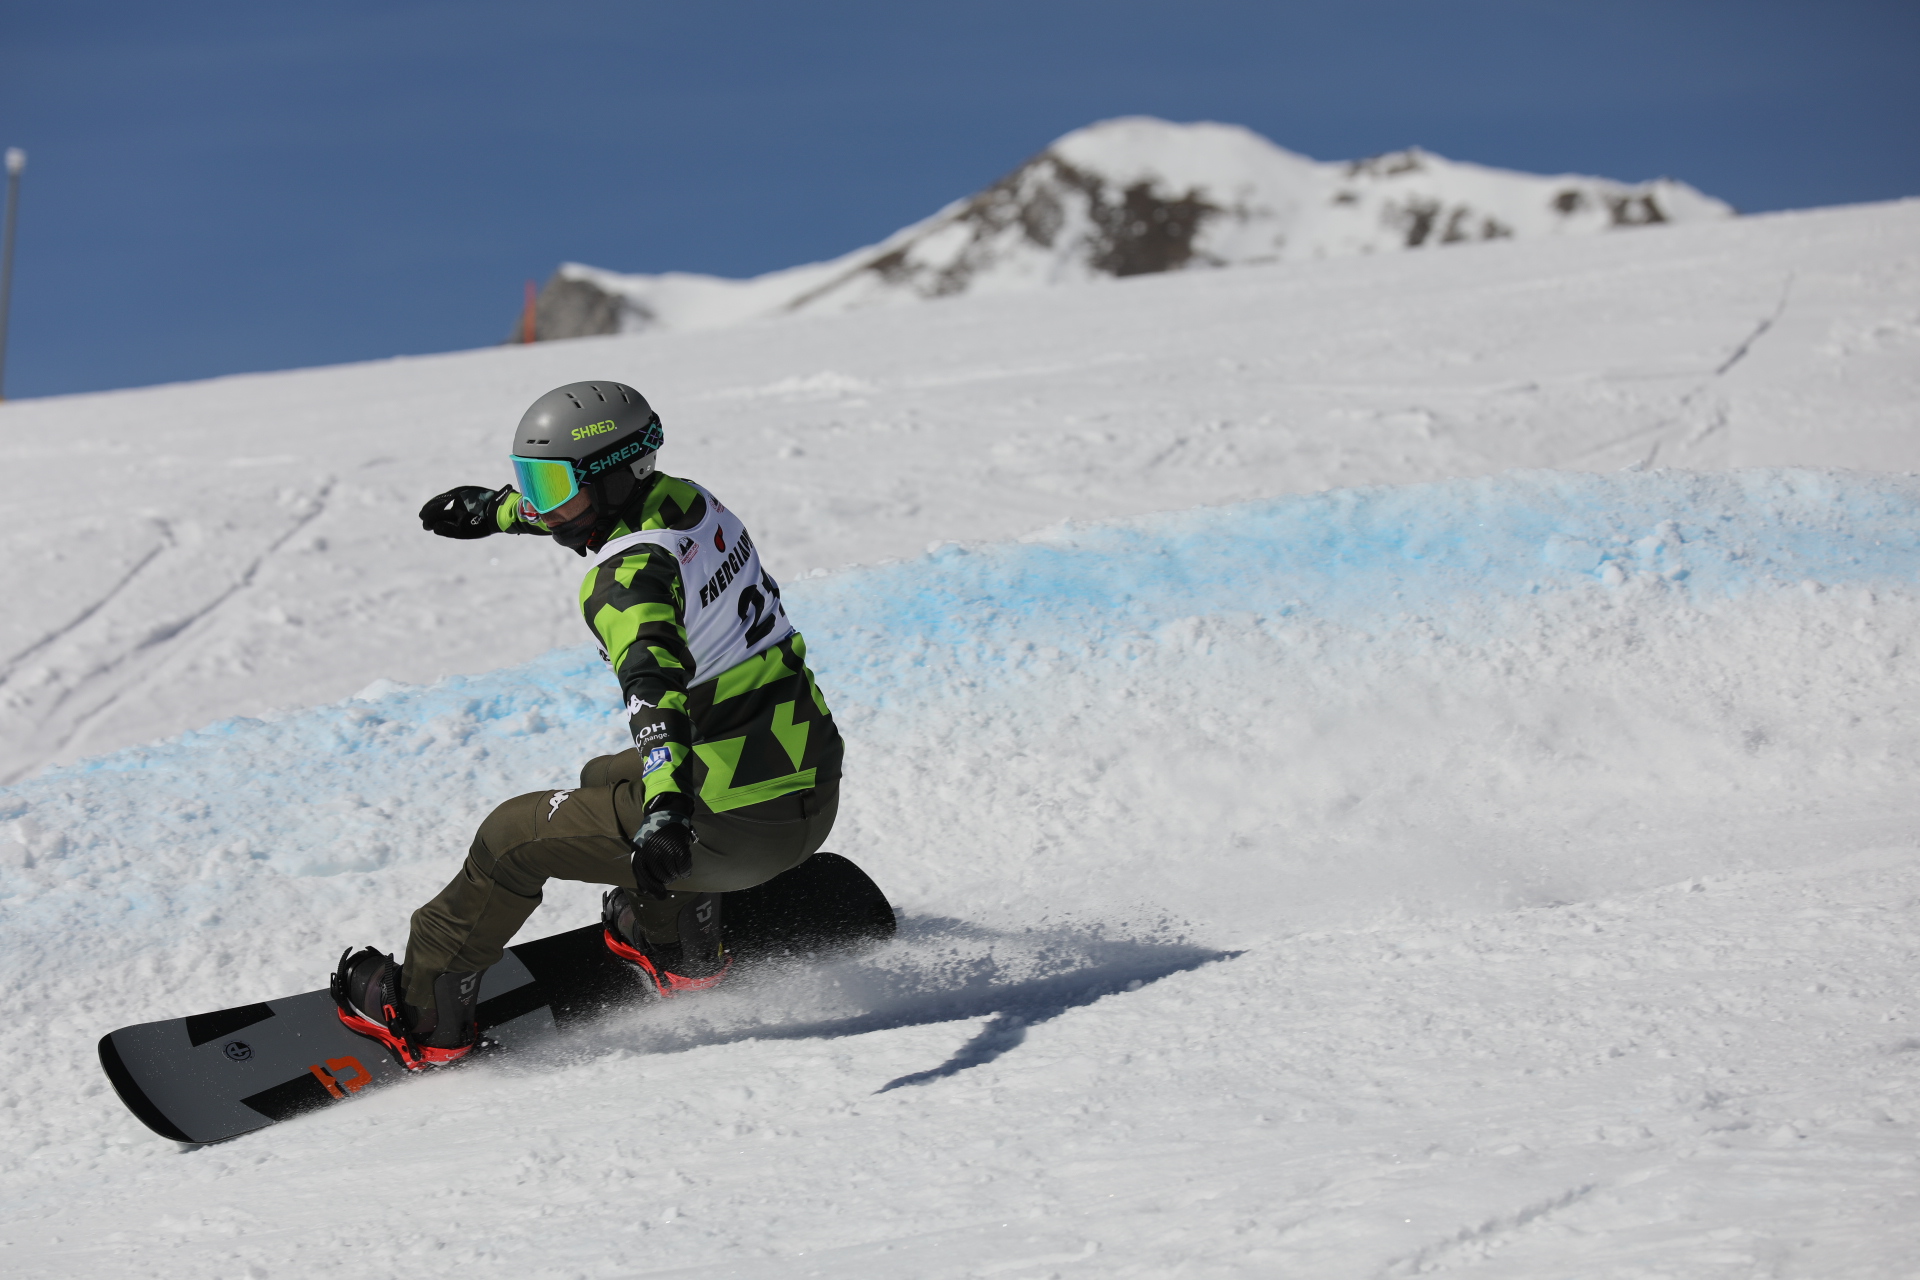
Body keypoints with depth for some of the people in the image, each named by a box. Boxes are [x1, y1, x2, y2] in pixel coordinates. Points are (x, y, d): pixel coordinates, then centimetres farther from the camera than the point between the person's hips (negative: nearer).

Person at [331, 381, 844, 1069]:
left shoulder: (628, 577, -22)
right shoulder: (682, 498, 5)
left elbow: (656, 682, -40)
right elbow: (593, 500, 29)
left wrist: (664, 808, -55)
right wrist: (498, 510, 42)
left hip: (736, 824, -9)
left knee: (514, 838, 5)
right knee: (606, 780, 35)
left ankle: (423, 1017, 17)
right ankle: (681, 953, 47)